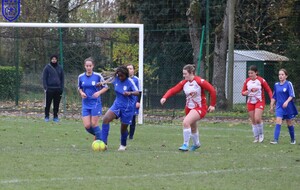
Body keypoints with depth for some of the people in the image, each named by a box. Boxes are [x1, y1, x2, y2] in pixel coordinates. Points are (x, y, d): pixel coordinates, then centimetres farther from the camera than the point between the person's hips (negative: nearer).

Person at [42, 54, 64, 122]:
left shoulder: (59, 68, 9)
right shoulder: (47, 68, 0)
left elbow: (62, 78, 12)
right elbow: (44, 78, -1)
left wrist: (62, 88, 3)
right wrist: (45, 87, -10)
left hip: (58, 89, 3)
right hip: (49, 89, -3)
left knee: (56, 104, 6)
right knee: (48, 104, 0)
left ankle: (55, 117, 13)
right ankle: (46, 117, 7)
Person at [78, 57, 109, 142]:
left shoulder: (98, 76, -7)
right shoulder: (81, 77, 2)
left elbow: (106, 87, 1)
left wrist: (99, 92, -16)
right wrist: (81, 93, -4)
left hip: (96, 103, -3)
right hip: (85, 104, 3)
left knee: (94, 124, -7)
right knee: (87, 126, -3)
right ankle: (97, 135, 26)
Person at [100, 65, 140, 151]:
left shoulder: (129, 82, -18)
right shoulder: (116, 78, -4)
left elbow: (137, 92, -30)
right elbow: (110, 81, 19)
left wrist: (130, 93, -49)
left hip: (128, 107, -4)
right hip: (117, 104, 4)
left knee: (123, 128, 7)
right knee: (105, 119, -19)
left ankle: (123, 145, 36)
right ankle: (103, 142, -18)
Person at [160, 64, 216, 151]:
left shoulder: (199, 81, -16)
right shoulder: (184, 83, -1)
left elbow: (212, 90, -14)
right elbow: (173, 90, -8)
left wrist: (212, 105, -11)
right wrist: (165, 97, -26)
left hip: (200, 108, -7)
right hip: (189, 108, 7)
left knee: (186, 122, -26)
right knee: (193, 128, 22)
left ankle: (185, 144, -18)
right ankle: (196, 144, 49)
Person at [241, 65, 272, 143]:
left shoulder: (261, 80, -8)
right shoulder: (247, 81, 3)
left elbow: (269, 90, -4)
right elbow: (243, 92, 9)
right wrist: (245, 93, -15)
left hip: (259, 102, -4)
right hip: (250, 103, 4)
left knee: (257, 119, -19)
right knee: (253, 121, 4)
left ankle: (261, 134, 3)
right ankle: (256, 137, 15)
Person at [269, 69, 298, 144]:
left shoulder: (288, 84, -7)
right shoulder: (276, 85, 7)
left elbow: (292, 95, -13)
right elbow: (274, 97, 16)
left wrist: (287, 102, -28)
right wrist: (272, 106, 14)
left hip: (288, 107, -3)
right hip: (279, 107, 3)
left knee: (289, 123, 8)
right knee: (278, 121, -13)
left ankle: (293, 139, 25)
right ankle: (275, 139, -20)